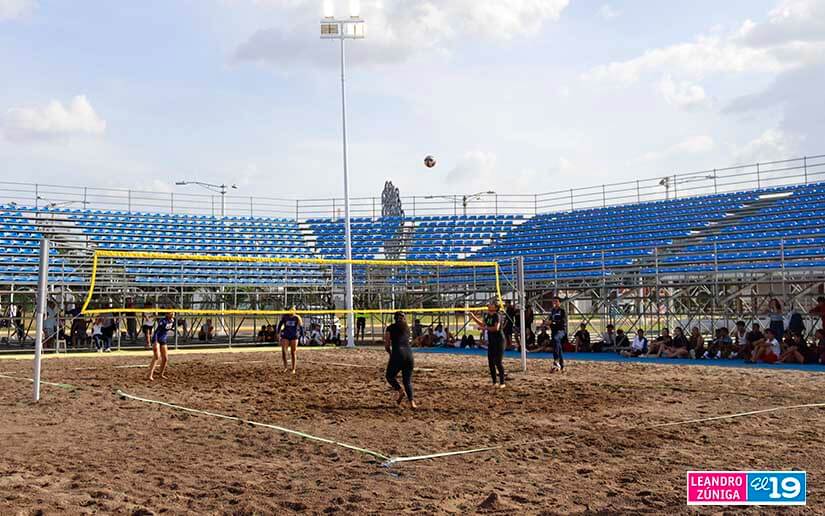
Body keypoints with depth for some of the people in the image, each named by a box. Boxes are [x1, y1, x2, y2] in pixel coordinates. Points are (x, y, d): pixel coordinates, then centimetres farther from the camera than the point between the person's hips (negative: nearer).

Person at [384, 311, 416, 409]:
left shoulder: (391, 328, 9)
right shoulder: (407, 328, 21)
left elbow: (387, 345, 6)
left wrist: (390, 353, 25)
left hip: (397, 354, -4)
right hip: (409, 353, 4)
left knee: (390, 376, 15)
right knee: (408, 380, 9)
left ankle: (400, 390, -9)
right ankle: (411, 402, -7)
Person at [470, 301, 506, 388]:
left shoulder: (497, 316, -16)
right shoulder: (486, 315, 7)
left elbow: (496, 328, -28)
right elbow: (482, 323, 24)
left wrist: (485, 328, -22)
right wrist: (473, 316, 15)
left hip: (499, 341, -8)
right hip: (491, 341, 8)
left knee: (498, 362, -7)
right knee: (490, 362, 8)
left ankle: (502, 383, 1)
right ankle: (494, 382, 17)